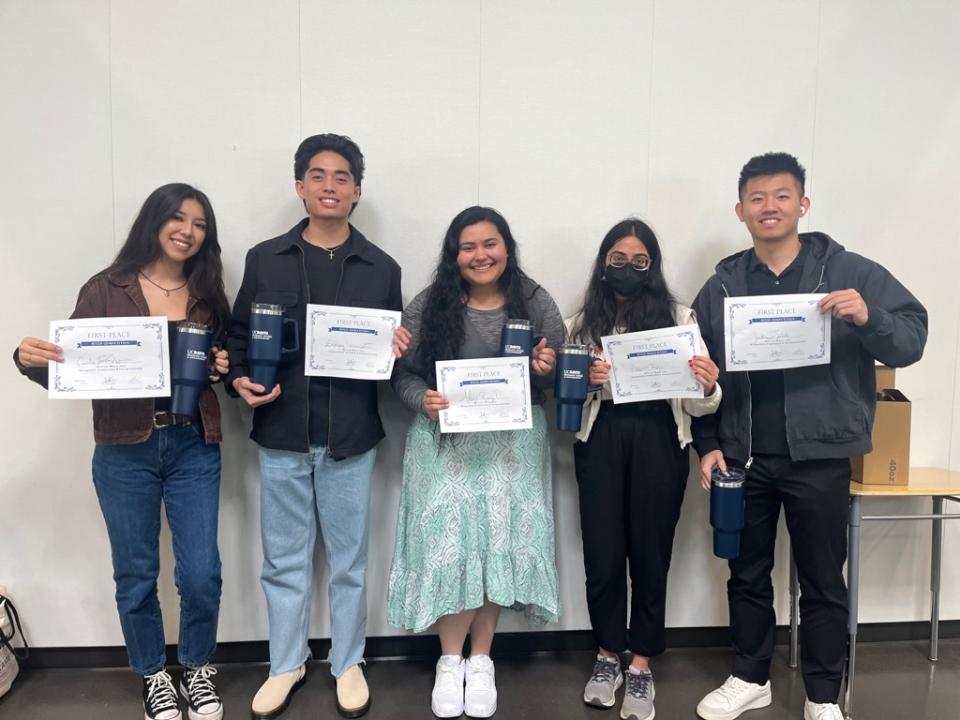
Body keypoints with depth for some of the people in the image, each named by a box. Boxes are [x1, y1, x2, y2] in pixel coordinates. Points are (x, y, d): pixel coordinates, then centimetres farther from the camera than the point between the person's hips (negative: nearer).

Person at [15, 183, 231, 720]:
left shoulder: (208, 296, 5)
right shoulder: (106, 290, -2)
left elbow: (225, 366, 12)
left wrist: (223, 370, -10)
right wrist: (30, 360, -24)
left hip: (194, 449, 1)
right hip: (125, 452, -1)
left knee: (201, 574, 3)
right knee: (136, 575, 11)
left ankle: (199, 669, 29)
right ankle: (155, 677, 34)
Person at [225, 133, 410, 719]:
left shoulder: (382, 268, 4)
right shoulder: (265, 259, 4)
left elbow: (395, 349, 9)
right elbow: (240, 336, 9)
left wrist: (399, 349, -13)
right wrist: (240, 379, -9)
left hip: (350, 437, 0)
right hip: (281, 434, 1)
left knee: (349, 560, 12)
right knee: (284, 559, 13)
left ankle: (348, 663, 32)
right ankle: (287, 664, 33)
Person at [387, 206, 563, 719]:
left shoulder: (536, 303, 1)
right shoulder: (427, 306, -1)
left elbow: (557, 376, 6)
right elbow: (402, 372, 1)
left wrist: (545, 369, -16)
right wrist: (423, 401, -18)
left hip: (512, 443, 1)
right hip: (445, 442, 0)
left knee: (500, 542, 2)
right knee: (449, 542, -2)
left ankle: (481, 661, 23)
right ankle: (450, 662, 20)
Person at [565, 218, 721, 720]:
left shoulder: (679, 317, 4)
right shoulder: (583, 322, 8)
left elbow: (697, 406, 0)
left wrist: (709, 388, -21)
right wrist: (585, 380, -12)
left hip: (659, 443, -1)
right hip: (601, 442, 1)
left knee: (650, 553, 8)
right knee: (602, 554, 6)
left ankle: (641, 665, 27)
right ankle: (607, 656, 30)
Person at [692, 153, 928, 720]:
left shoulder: (850, 272, -3)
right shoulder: (721, 287, 5)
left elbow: (912, 342, -5)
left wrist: (868, 319, -25)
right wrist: (708, 443, 0)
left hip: (819, 458, -2)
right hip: (743, 458, 3)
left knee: (823, 582, 10)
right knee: (748, 574, 16)